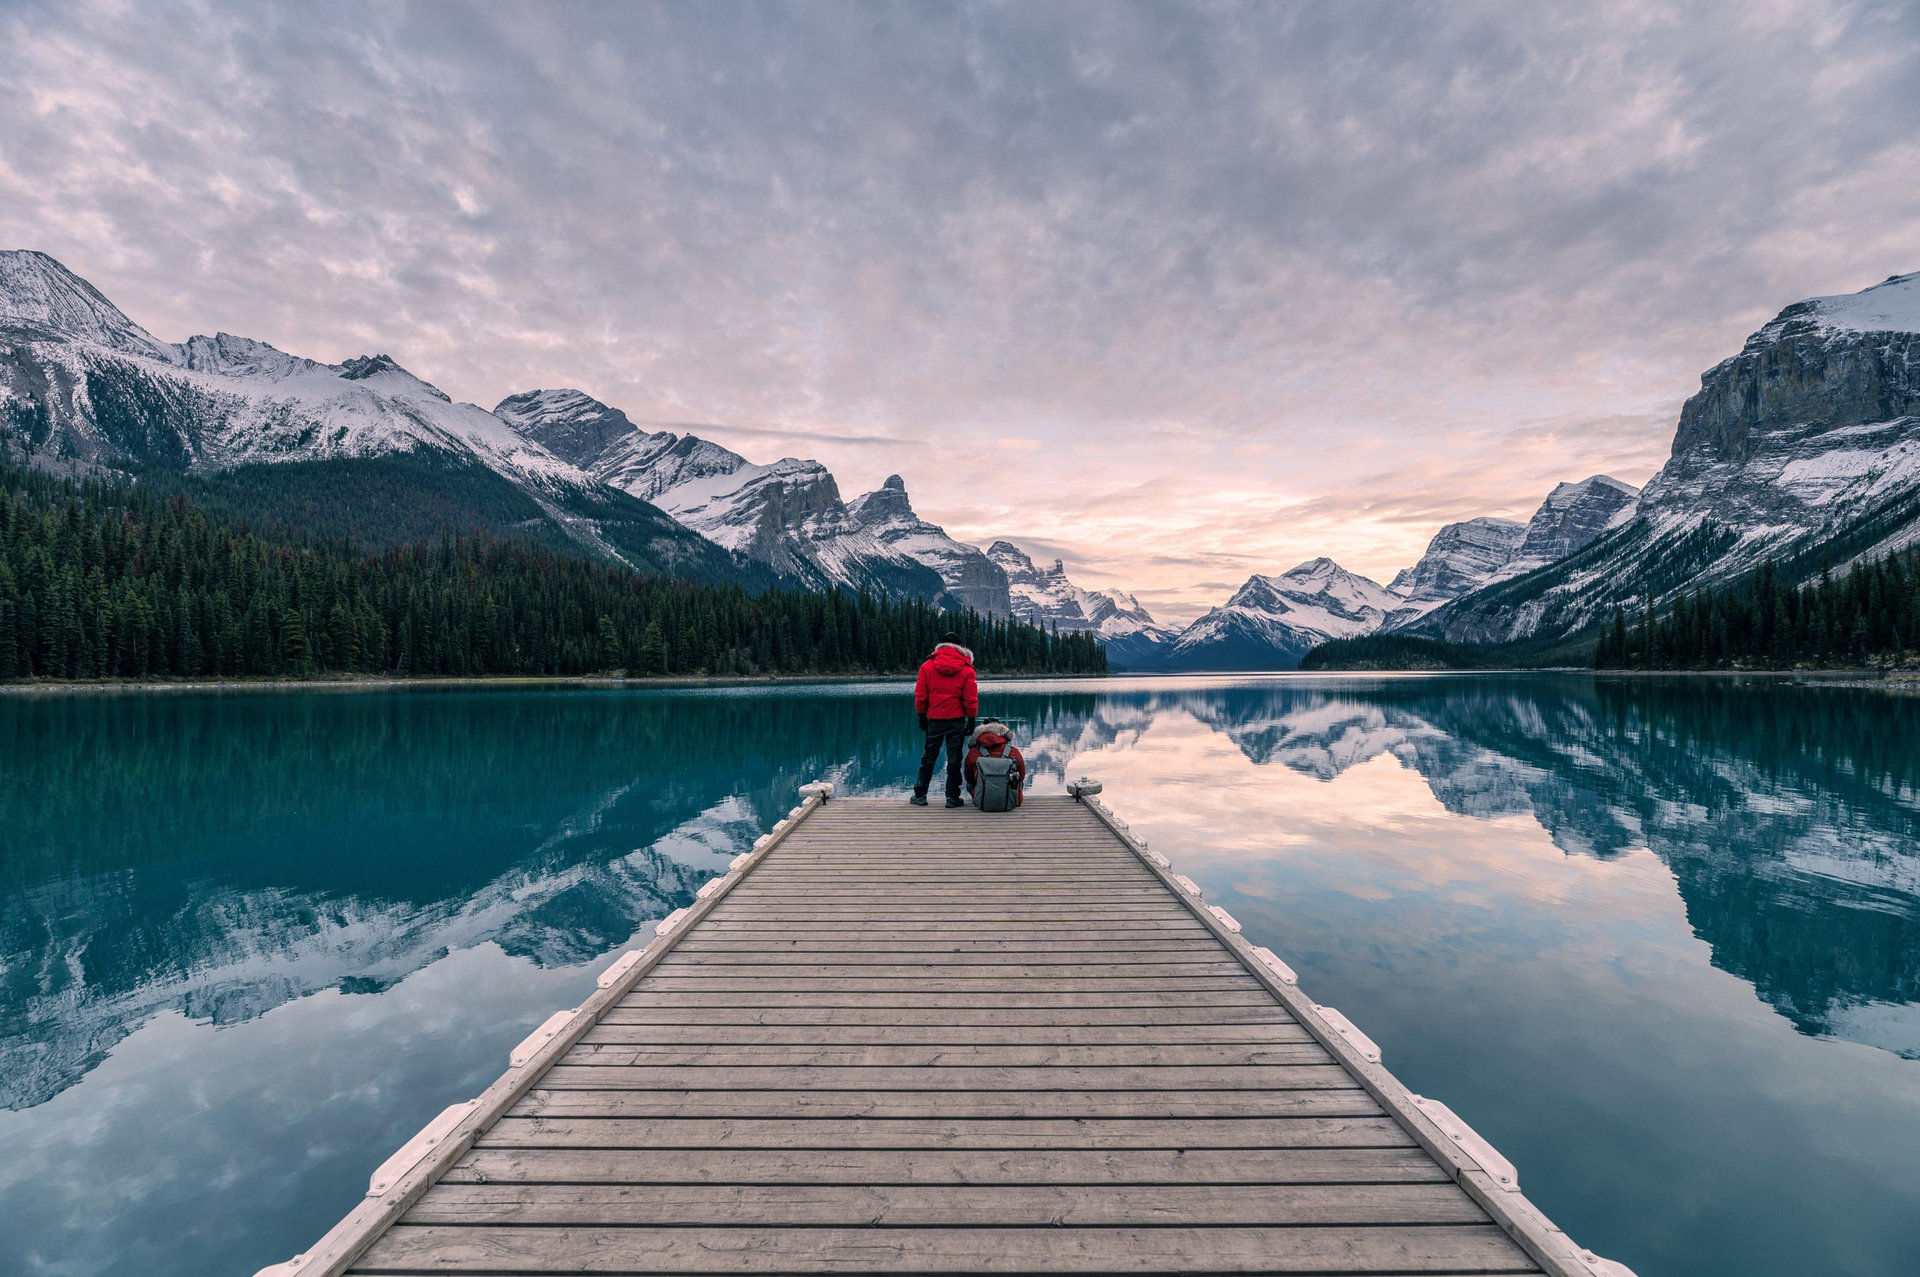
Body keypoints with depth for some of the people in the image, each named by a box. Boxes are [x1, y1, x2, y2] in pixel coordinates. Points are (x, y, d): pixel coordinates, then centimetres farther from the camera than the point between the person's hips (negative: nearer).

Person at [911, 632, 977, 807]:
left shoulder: (927, 666, -2)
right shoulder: (966, 669, -3)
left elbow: (920, 696, 1)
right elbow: (970, 698, -3)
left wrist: (921, 716, 11)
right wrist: (971, 719, 5)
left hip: (934, 720, 1)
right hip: (957, 720, -1)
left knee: (928, 757, 11)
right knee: (954, 758, 6)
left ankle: (920, 795, 17)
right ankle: (952, 797, 8)